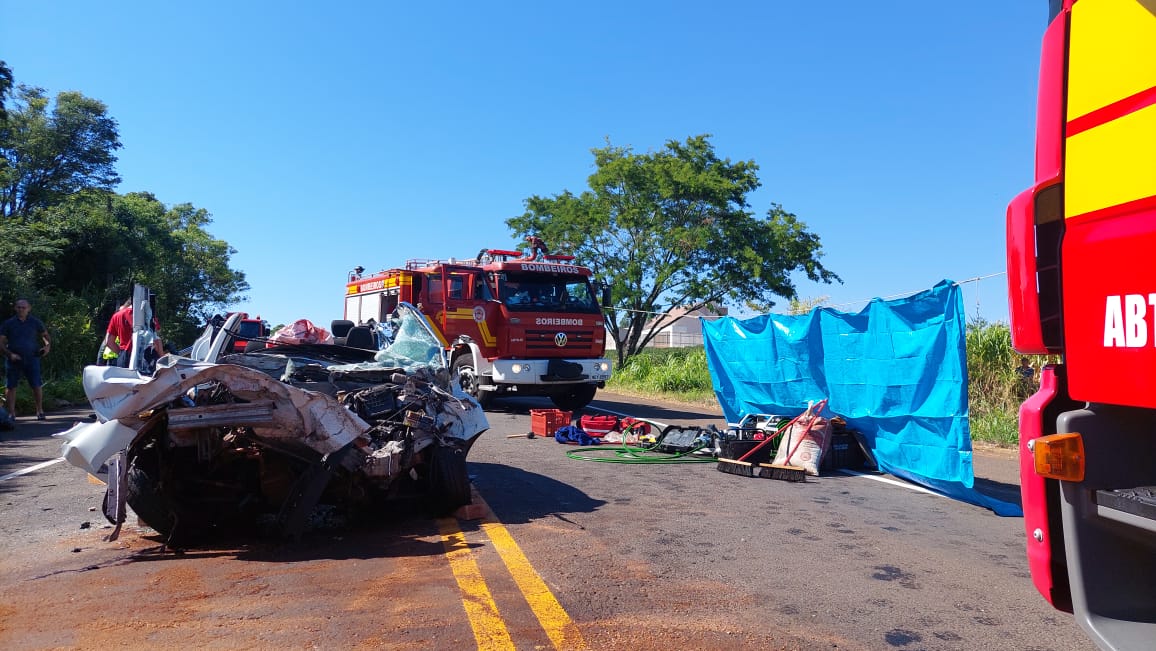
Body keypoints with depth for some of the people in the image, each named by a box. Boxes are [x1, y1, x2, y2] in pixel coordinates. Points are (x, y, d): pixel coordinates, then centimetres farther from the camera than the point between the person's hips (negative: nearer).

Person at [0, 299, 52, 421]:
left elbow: (45, 336, 19)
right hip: (14, 360, 1)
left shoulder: (35, 323, 7)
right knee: (11, 386, 2)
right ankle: (11, 413, 10)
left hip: (31, 359, 0)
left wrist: (47, 345, -2)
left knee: (37, 385, -5)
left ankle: (39, 411, 6)